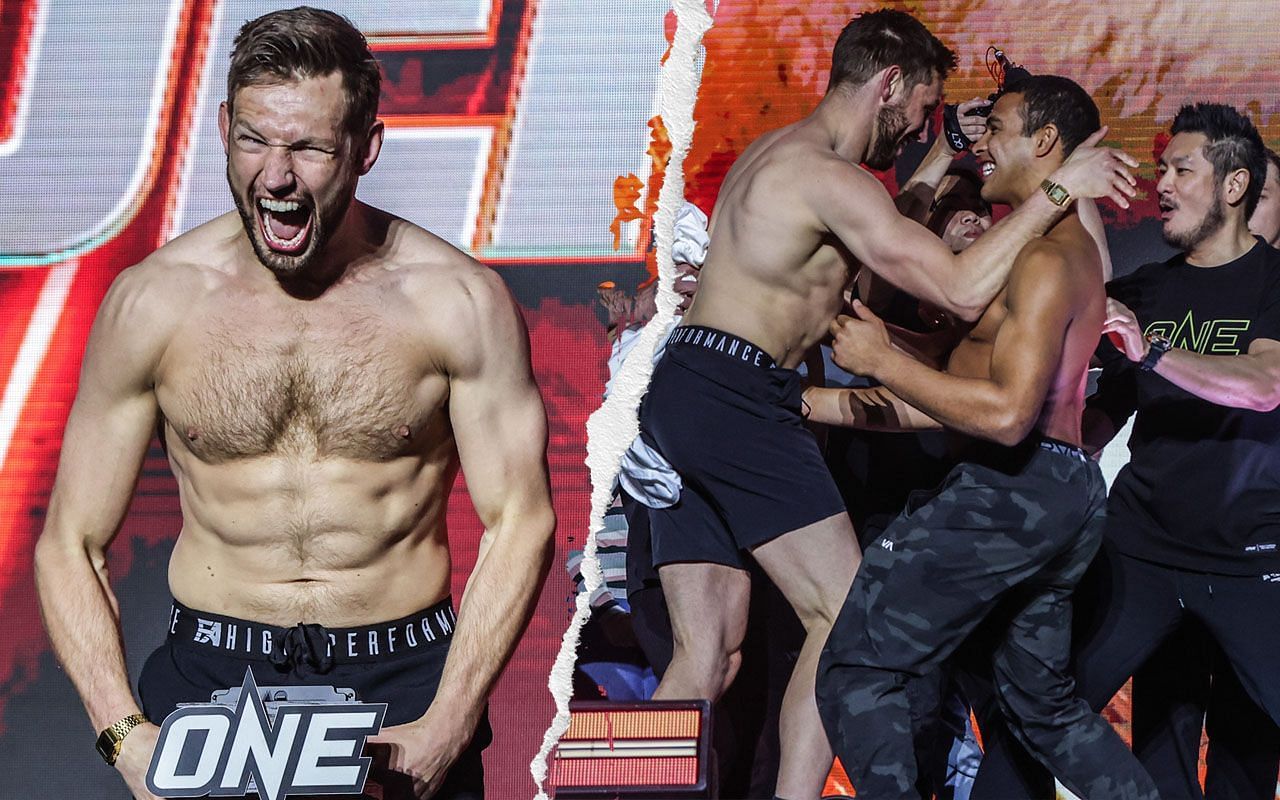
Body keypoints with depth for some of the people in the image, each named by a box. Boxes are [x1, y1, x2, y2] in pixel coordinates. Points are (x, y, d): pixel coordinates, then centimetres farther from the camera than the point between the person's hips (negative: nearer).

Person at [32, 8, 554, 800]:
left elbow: (519, 522, 0)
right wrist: (126, 735, -10)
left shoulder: (459, 302, -4)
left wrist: (447, 729, -9)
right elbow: (71, 544, 3)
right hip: (212, 674, 1)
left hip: (401, 677, 0)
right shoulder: (151, 303, -1)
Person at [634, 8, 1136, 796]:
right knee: (847, 620, -6)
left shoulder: (778, 153, 21)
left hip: (681, 396, 10)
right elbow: (963, 288, -19)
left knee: (706, 658, 6)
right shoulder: (831, 177, -12)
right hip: (737, 398, -10)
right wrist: (1058, 189, -11)